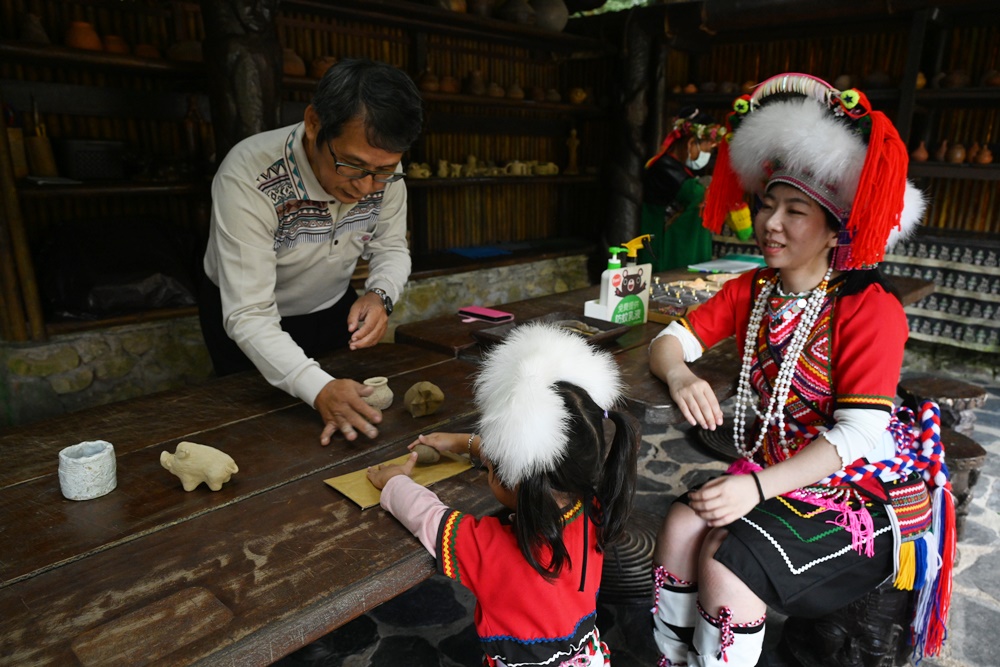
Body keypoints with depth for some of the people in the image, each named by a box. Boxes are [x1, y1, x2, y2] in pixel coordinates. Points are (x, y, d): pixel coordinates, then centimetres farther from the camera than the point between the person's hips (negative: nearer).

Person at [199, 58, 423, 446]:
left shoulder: (383, 172, -23)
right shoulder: (249, 178, -37)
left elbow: (392, 248, -7)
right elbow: (249, 316, -38)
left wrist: (380, 295, -30)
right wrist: (318, 388, -53)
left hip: (333, 308, 4)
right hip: (248, 327, -4)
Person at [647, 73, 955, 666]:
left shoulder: (871, 309, -17)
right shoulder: (752, 290, 2)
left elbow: (858, 434, -23)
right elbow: (671, 340, -3)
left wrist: (757, 487, -34)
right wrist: (680, 377, -28)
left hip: (859, 490, -5)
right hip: (770, 471, 5)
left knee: (728, 563, -23)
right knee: (681, 527, -16)